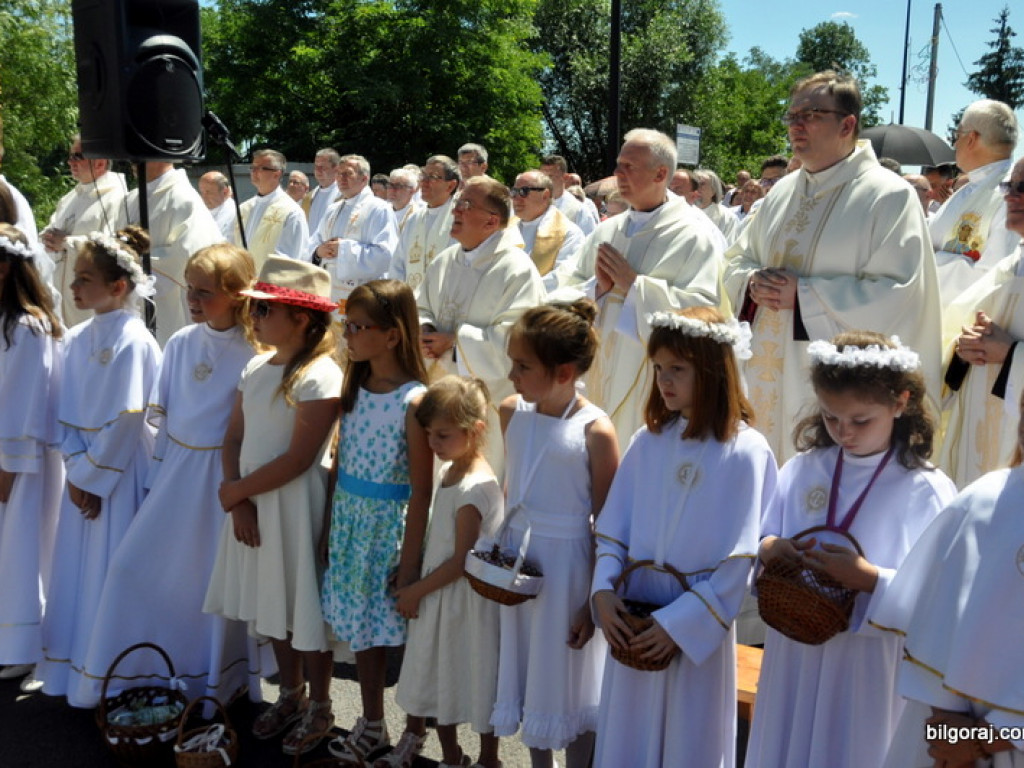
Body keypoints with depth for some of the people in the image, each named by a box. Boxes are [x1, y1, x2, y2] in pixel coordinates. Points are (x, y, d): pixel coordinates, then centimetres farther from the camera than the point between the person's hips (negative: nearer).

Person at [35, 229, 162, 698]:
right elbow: (66, 413, 5)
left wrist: (93, 477, -12)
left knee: (111, 571, 2)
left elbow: (125, 421, -18)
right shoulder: (77, 339, 6)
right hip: (82, 471, 7)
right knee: (79, 568, 15)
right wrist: (75, 471, -5)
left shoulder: (132, 341, -17)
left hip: (119, 475, -7)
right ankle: (74, 672, 31)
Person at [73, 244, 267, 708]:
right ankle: (119, 676, 29)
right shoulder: (181, 343, 2)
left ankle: (219, 685, 28)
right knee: (133, 564, 8)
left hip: (224, 476, -5)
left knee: (217, 577, 6)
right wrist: (155, 476, 7)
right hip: (175, 470, 5)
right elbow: (159, 414, 8)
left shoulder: (253, 353, -13)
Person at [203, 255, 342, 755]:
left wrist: (236, 490, -12)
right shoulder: (256, 368, 6)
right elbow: (234, 437, 5)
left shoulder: (319, 376, -18)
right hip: (251, 503, 7)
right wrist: (237, 498, -9)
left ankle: (318, 708, 26)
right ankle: (290, 695, 38)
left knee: (304, 606, 6)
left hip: (297, 506, -7)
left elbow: (298, 459, -21)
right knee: (270, 602, 18)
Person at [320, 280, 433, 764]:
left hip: (390, 524, -6)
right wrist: (329, 526, 9)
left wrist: (410, 560, -14)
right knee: (361, 627, 17)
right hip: (349, 519, 6)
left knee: (399, 629, 5)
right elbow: (341, 461, 9)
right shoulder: (353, 387, 3)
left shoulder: (414, 400, -18)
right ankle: (371, 726, 34)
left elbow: (422, 489, -16)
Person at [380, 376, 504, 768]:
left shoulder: (474, 489, -26)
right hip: (439, 593, 9)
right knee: (441, 677, 21)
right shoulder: (449, 470, 1)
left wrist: (417, 590, -11)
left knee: (476, 679, 8)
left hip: (466, 599, -9)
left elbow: (462, 561, -21)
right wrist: (415, 585, 9)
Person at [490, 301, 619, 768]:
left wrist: (594, 602, -12)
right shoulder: (512, 413, -1)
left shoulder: (594, 431, -19)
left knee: (568, 686, 11)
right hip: (517, 558, 6)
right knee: (529, 672, 20)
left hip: (566, 564, -6)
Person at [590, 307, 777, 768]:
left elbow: (739, 564, -14)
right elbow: (613, 529, 5)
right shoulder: (647, 441, 2)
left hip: (698, 629, -4)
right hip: (632, 623, 4)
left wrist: (679, 623, -16)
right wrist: (603, 590, -9)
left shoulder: (745, 452, -13)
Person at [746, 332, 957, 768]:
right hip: (793, 656, 4)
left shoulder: (927, 491, -10)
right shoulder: (801, 471, 2)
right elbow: (762, 545, 8)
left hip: (871, 666, -3)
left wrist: (870, 579, -25)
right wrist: (769, 552, -14)